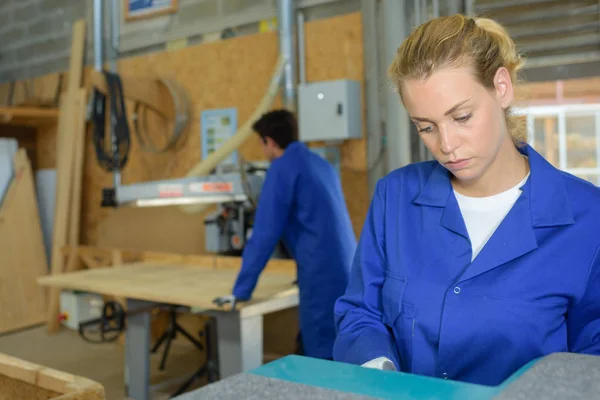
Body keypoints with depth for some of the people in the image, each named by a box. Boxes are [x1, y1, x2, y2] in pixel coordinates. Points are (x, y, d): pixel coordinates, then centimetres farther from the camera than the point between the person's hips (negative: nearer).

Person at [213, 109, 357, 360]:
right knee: (341, 353, 18)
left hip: (324, 276, -8)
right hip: (348, 271, 8)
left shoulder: (283, 167, -7)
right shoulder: (321, 163, 17)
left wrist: (241, 290, -5)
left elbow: (265, 234, -11)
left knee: (321, 356, 1)